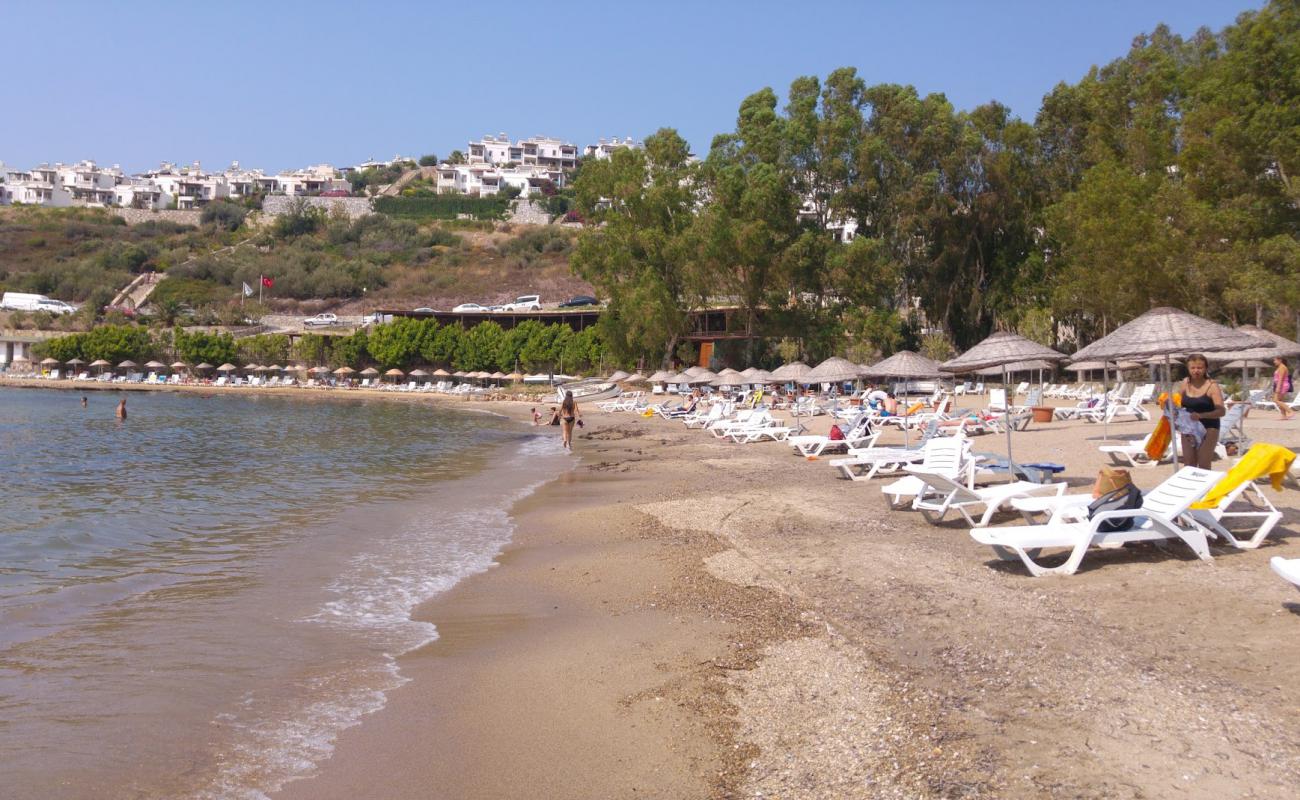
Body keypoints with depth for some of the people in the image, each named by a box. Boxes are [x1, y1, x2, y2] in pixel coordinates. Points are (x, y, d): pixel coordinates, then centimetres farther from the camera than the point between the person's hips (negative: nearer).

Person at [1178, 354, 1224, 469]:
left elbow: (1221, 411, -19)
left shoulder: (1212, 386, -10)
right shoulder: (1186, 383, 5)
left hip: (1207, 429, -5)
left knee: (1203, 466, -5)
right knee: (1188, 465, 6)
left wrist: (1201, 415, -34)